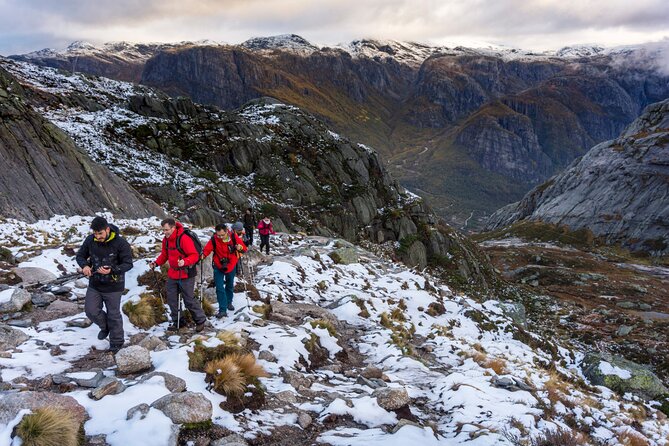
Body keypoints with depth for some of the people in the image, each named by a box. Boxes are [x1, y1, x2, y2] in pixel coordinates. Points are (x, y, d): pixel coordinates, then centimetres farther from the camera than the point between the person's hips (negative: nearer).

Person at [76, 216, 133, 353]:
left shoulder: (120, 243, -19)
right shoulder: (90, 240, -7)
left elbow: (128, 264, -16)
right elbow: (80, 255, 7)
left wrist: (112, 270, -33)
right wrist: (84, 265, -16)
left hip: (113, 286, -4)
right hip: (94, 284, 4)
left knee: (113, 315, 7)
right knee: (91, 311, 4)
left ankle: (116, 343, 26)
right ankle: (105, 327, 35)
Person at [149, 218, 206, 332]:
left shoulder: (184, 239, -21)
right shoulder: (166, 240, 3)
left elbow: (194, 256, -23)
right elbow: (164, 255, 15)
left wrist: (184, 261, -39)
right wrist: (156, 263, -1)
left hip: (186, 274, -7)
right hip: (172, 274, 7)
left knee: (189, 300, -1)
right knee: (172, 299, 11)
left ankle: (200, 320, 16)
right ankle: (176, 322, 25)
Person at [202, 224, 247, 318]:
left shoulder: (234, 237, -17)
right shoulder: (214, 239, -19)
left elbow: (244, 248, -13)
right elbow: (207, 249, -19)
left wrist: (240, 247, -36)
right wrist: (203, 255, -39)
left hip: (231, 266, 2)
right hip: (218, 267, -1)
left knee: (230, 286, 21)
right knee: (220, 288, -9)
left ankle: (229, 302, 43)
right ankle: (223, 310, -4)